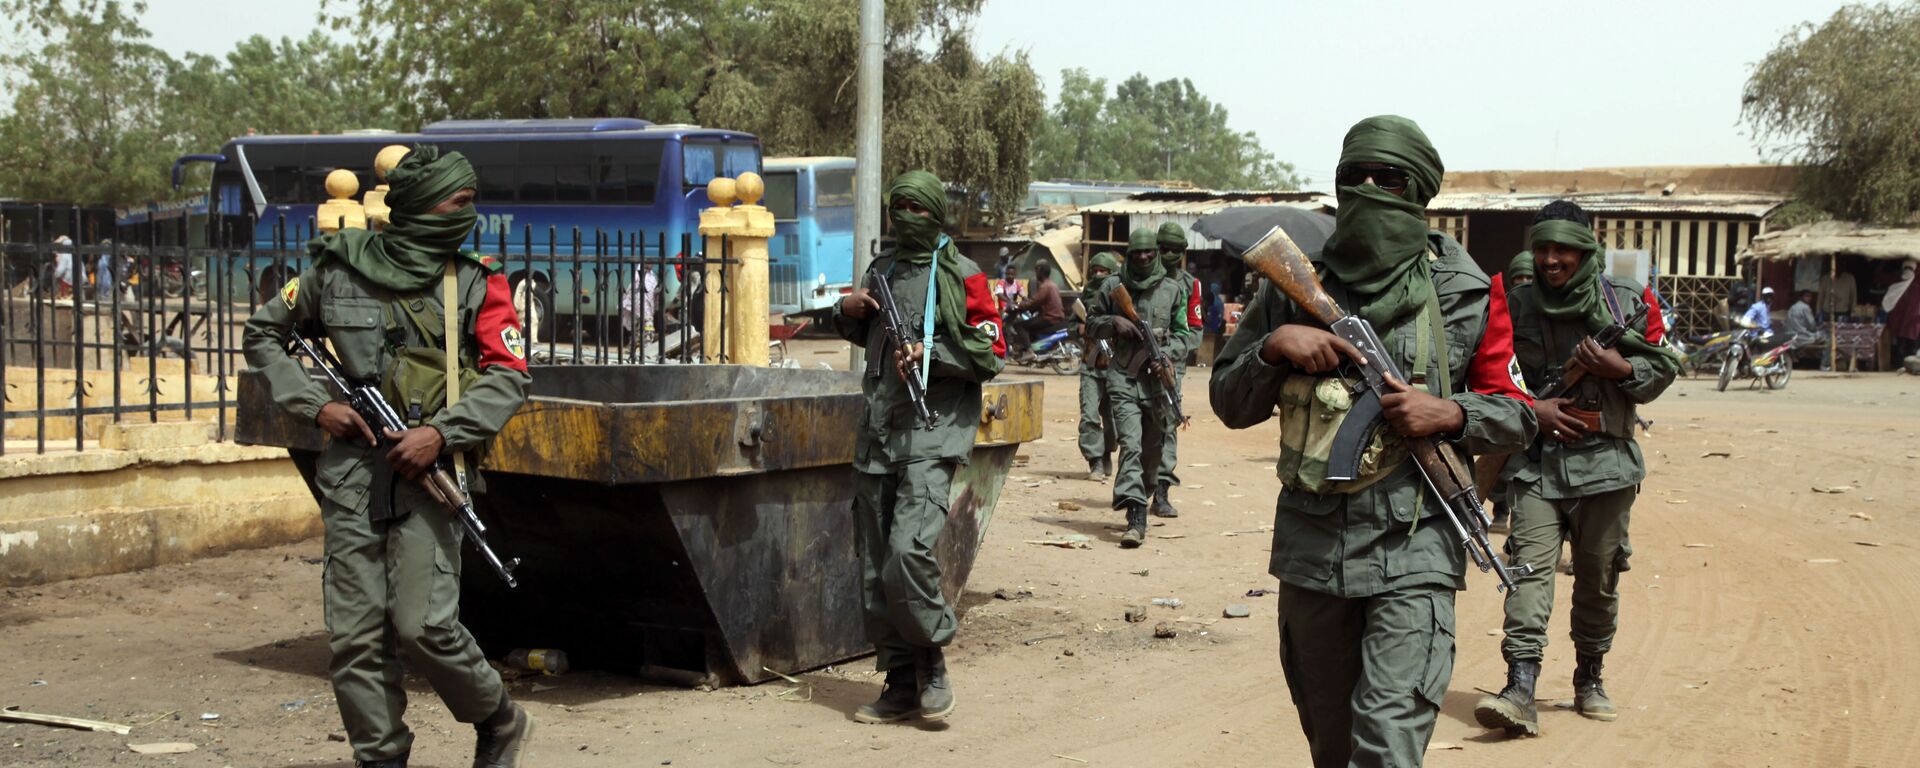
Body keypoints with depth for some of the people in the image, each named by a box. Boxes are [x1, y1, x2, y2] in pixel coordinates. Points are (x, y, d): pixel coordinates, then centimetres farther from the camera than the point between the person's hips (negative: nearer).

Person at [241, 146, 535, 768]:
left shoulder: (477, 282, 3)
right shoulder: (338, 270, 4)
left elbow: (509, 376, -2)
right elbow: (263, 333, 15)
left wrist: (443, 433, -14)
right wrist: (314, 405, 1)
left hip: (428, 471, -2)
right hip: (352, 475, 2)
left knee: (423, 626, -11)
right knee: (356, 638, 1)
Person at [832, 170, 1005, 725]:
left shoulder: (961, 277, -2)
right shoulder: (882, 269, 17)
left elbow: (991, 355, -4)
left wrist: (929, 354, -16)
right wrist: (847, 312, 10)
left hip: (932, 435, -7)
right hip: (876, 437, 7)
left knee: (909, 550, -22)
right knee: (874, 570, 6)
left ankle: (932, 664, -3)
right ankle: (901, 684, 15)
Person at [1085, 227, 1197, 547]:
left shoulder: (1174, 290, 6)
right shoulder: (1113, 286, 5)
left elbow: (1186, 332, 6)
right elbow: (1092, 320, 14)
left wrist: (1169, 352, -12)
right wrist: (1114, 323, -6)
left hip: (1160, 378, 2)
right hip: (1124, 378, -2)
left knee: (1152, 450, 11)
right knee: (1130, 445, -14)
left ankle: (1143, 496, 34)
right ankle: (1136, 519, -22)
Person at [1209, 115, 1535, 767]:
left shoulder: (1466, 295, 0)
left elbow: (1517, 415, 6)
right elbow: (1230, 405, 8)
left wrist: (1450, 414, -14)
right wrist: (1274, 347, -11)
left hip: (1413, 552, -3)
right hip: (1310, 550, 4)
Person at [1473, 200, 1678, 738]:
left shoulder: (1625, 302, 4)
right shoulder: (1516, 306, 4)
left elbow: (1663, 369, 9)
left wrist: (1620, 368, -10)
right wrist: (1531, 409, -8)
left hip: (1604, 460, 1)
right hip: (1536, 460, -1)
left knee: (1598, 577, 9)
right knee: (1530, 564, -14)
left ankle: (1589, 677, 28)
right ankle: (1521, 691, -21)